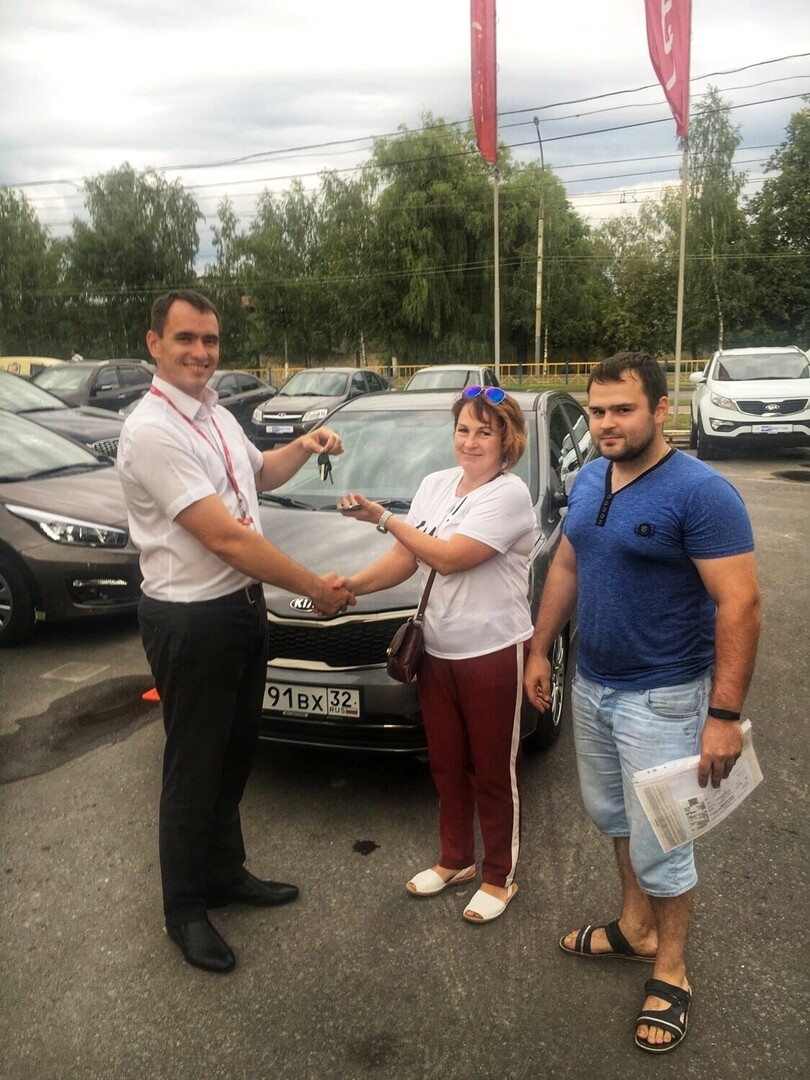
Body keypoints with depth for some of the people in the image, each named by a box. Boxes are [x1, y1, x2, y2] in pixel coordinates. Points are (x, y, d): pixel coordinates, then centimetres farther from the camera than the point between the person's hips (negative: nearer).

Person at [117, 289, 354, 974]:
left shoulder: (216, 416, 7)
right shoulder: (153, 431, -21)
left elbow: (258, 473, 27)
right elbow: (226, 537, -25)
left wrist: (304, 447, 6)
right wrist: (313, 588, -17)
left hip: (243, 606, 9)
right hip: (192, 622, -8)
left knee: (234, 756, 21)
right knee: (195, 770, 8)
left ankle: (226, 873, 41)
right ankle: (185, 910, 29)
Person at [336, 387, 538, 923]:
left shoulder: (509, 494, -16)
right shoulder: (435, 485, 7)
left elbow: (449, 557, -22)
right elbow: (404, 558, 4)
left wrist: (383, 517, -17)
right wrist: (351, 585, -12)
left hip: (494, 652, -6)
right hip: (438, 650, 7)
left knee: (494, 772, 10)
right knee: (447, 766, 20)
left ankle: (500, 877, 29)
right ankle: (455, 860, 40)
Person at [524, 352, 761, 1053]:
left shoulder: (701, 493, -20)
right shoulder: (588, 481, 3)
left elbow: (740, 605, -22)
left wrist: (725, 714, -25)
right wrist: (539, 649, 11)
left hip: (661, 698, -7)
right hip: (591, 685, 7)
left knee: (659, 844, 5)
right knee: (613, 816, 21)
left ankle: (670, 970, 28)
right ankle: (635, 927, 43)